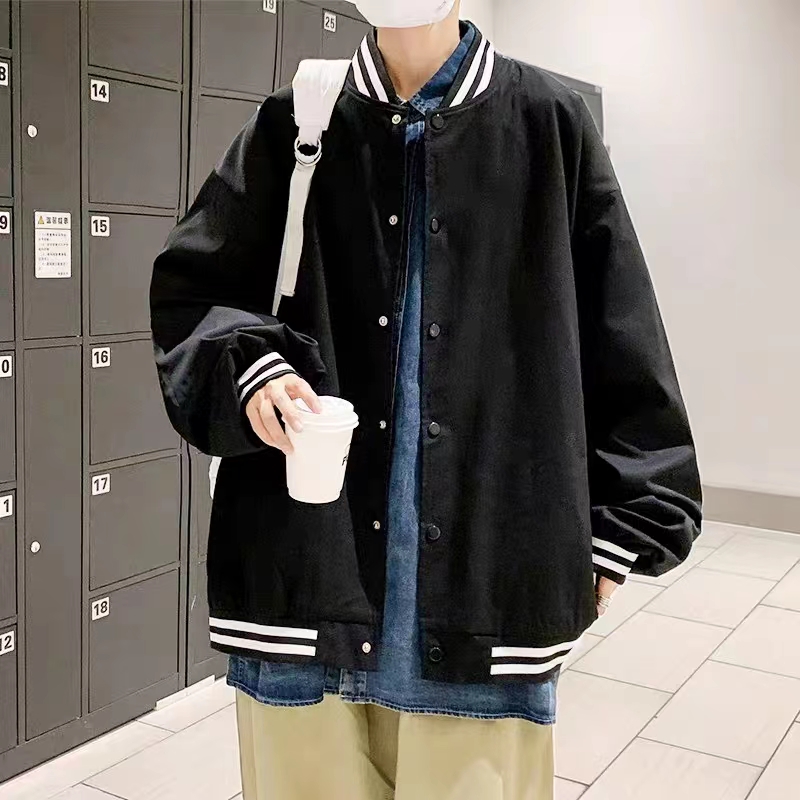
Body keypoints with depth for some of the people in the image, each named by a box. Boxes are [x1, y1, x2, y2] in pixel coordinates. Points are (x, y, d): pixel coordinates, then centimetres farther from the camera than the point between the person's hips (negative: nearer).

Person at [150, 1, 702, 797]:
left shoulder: (548, 123, 5)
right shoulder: (292, 126, 7)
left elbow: (618, 339, 6)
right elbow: (189, 289, 11)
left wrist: (619, 523, 4)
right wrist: (247, 367, -11)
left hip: (488, 567, 0)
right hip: (306, 566, 1)